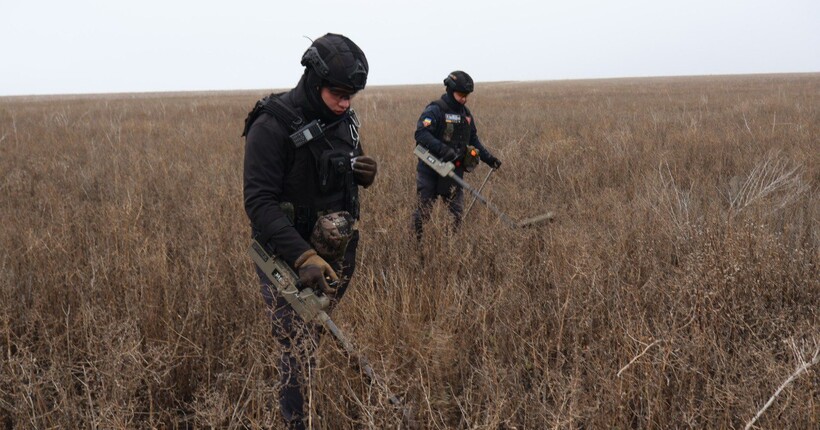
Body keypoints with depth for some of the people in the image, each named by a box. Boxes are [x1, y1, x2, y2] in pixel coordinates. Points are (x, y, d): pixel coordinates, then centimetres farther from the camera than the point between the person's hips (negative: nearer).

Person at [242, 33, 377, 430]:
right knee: (301, 353, -11)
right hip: (287, 257, -6)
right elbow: (259, 202, -21)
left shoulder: (343, 120, 4)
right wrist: (303, 257, -31)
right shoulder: (273, 125, -17)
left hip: (337, 253, 6)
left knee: (324, 340, 16)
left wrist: (364, 174, -5)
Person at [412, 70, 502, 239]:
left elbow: (473, 140, 20)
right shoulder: (435, 110, -13)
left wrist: (489, 158, 10)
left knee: (457, 213, 8)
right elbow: (421, 134, -26)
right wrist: (444, 150, -36)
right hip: (431, 172, -6)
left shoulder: (466, 113, 11)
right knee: (423, 212, 3)